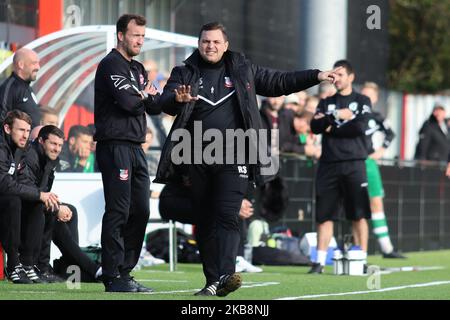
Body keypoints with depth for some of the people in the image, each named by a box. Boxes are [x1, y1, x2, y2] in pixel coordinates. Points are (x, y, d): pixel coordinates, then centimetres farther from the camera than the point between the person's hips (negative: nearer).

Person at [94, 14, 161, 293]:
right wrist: (145, 94, 0)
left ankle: (126, 272, 14)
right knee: (118, 212, -10)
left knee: (140, 212, 8)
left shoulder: (138, 69, 21)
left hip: (136, 148, 9)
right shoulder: (111, 65, -8)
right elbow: (128, 101, -20)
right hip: (115, 146, -9)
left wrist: (149, 95, -7)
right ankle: (113, 277, -9)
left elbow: (156, 106, 14)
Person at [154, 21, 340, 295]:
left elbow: (278, 82, 16)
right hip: (197, 161, 2)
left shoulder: (243, 70, 10)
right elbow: (166, 102, -7)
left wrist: (315, 76, 9)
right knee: (205, 223, 5)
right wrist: (178, 99, -30)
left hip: (233, 158, -2)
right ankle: (212, 281, 11)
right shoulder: (185, 74, 8)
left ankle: (225, 275, -27)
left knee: (227, 216, -15)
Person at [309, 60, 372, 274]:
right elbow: (315, 127, 0)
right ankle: (320, 261, 0)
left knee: (359, 216, -4)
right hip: (328, 164, 3)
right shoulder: (326, 103, 17)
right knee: (324, 215, 0)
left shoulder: (362, 101, 7)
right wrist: (336, 116, -13)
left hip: (353, 164, -3)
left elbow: (359, 127, -9)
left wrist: (331, 128, -4)